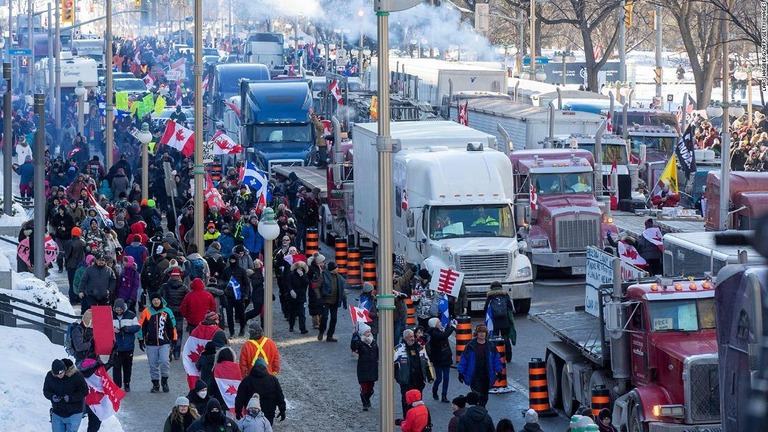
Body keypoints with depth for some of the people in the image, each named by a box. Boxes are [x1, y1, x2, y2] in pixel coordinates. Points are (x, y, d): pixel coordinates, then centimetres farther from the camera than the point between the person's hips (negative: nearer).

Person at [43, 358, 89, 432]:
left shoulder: (76, 375, -16)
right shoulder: (49, 376, -5)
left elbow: (84, 391, -9)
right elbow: (46, 391, 7)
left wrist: (71, 397, -24)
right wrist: (52, 396, -16)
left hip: (73, 414, -4)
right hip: (57, 414, 4)